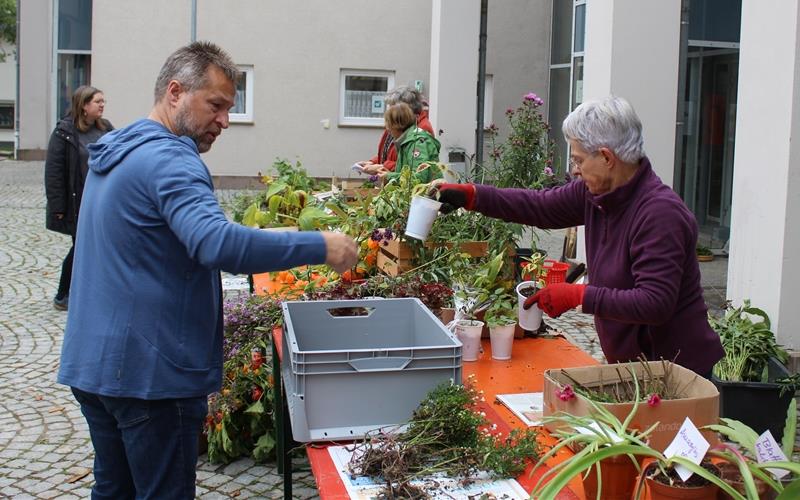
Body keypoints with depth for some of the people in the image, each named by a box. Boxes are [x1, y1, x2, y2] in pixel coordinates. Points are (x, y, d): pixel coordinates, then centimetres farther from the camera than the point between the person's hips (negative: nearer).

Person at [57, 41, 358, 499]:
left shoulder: (115, 151, 13)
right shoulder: (167, 160, -19)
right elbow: (217, 244, -34)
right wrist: (320, 247, -30)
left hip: (92, 363, 10)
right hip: (149, 371, -10)